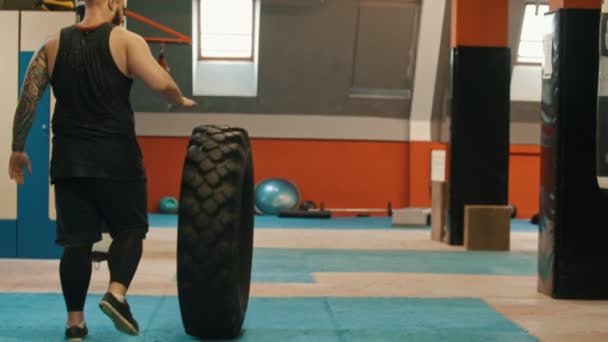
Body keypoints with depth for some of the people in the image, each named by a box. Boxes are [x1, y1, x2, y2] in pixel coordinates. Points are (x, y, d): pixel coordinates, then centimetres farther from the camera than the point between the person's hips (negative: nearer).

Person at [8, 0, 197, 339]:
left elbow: (28, 99, 5)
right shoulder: (126, 41, -5)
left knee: (76, 240, 9)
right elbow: (162, 84, -16)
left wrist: (18, 149, 12)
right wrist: (181, 101, 6)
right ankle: (116, 293, -9)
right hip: (115, 156, -4)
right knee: (130, 228, 12)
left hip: (68, 159, 4)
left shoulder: (53, 46, 8)